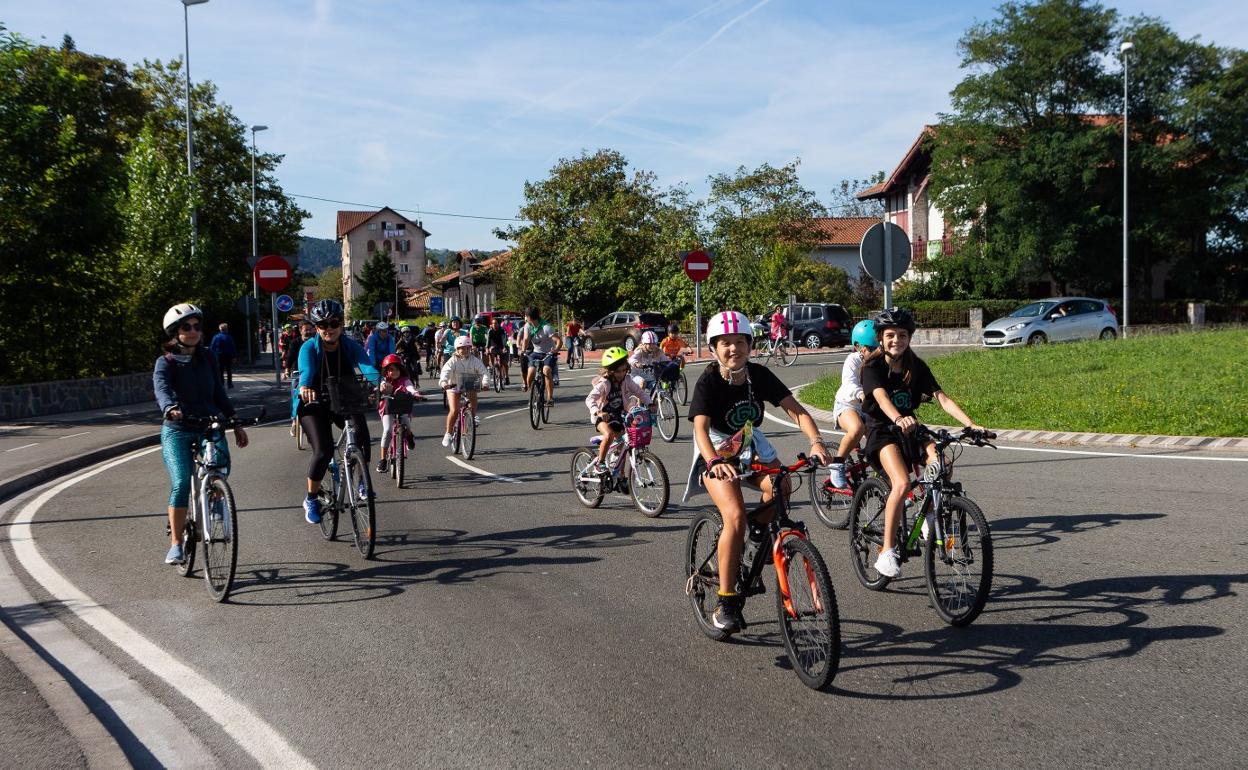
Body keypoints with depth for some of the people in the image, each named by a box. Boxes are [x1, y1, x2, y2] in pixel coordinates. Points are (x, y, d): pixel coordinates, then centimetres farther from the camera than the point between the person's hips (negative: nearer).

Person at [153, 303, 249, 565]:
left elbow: (219, 393, 17)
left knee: (221, 466, -25)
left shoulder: (207, 358, 11)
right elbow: (161, 388, -22)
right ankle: (176, 544, -7)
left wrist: (236, 425, 14)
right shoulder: (166, 362, -2)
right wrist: (170, 408, -44)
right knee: (181, 483, -18)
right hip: (177, 429, -3)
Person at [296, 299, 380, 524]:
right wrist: (304, 387, -58)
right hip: (315, 404, -2)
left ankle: (362, 482, 1)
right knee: (323, 451, -19)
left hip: (346, 401, 2)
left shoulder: (350, 346, -10)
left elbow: (367, 366, -27)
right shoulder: (310, 347, -15)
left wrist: (379, 381, -50)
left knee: (362, 436, -26)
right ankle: (311, 499, 4)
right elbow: (306, 370, -34)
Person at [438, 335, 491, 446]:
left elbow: (483, 372, -19)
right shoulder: (453, 361, -12)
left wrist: (485, 382, -40)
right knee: (454, 410, -16)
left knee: (473, 395, -33)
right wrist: (443, 383, -49)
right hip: (454, 387, -2)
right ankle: (448, 434, 0)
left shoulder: (475, 361, -7)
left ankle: (474, 416, -10)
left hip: (469, 387, 2)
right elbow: (445, 372, -28)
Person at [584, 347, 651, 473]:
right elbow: (590, 399, -32)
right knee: (609, 435, -33)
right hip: (603, 416, -6)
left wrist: (649, 403, -21)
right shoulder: (603, 384, -21)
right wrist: (598, 412, -50)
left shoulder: (627, 380, -6)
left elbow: (640, 392, -1)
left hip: (619, 415, 6)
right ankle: (599, 463, -16)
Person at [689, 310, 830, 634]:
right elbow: (700, 427, -35)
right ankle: (725, 602, -17)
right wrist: (714, 462, -54)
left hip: (752, 448, 4)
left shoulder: (759, 375, -12)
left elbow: (795, 410, -18)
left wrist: (816, 442, -36)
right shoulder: (708, 382, -21)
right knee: (735, 515, -26)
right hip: (718, 454, -4)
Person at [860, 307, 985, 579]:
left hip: (909, 428, 4)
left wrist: (971, 425, -22)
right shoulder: (873, 366, -11)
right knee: (902, 483, -30)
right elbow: (881, 397, -30)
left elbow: (942, 399, -7)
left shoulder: (916, 366, 2)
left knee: (939, 463, -27)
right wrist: (898, 418, -52)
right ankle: (886, 552, -23)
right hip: (882, 430, -4)